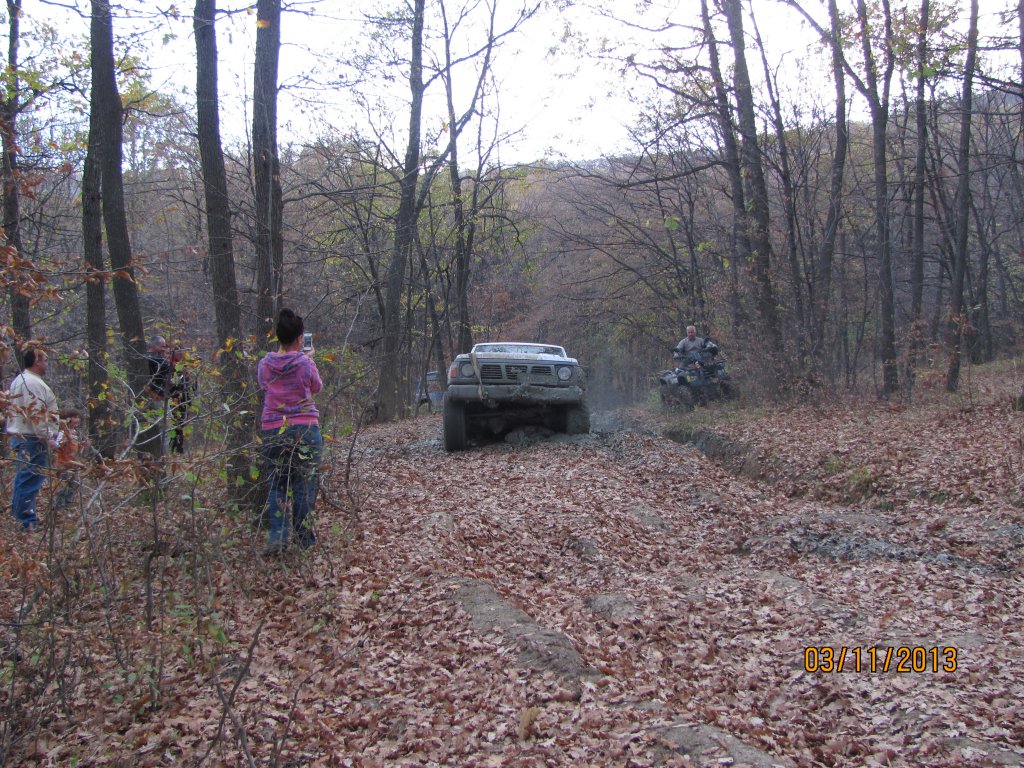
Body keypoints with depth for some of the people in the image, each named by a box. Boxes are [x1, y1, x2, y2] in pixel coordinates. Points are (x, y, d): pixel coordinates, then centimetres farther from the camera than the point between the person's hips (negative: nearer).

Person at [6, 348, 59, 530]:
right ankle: (28, 521, -5)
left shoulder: (19, 380, 18)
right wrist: (47, 437, -17)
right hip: (33, 439, -11)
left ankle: (18, 514, 28)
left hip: (19, 435, 11)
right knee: (31, 479, -7)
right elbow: (36, 413, -22)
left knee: (23, 477, 19)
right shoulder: (33, 383, -16)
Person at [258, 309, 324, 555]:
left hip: (273, 431, 2)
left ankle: (278, 536, -3)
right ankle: (304, 537, 13)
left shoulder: (265, 364, 1)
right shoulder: (306, 364, -8)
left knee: (276, 484, 9)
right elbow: (317, 387, 10)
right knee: (304, 484, 7)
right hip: (305, 430, -2)